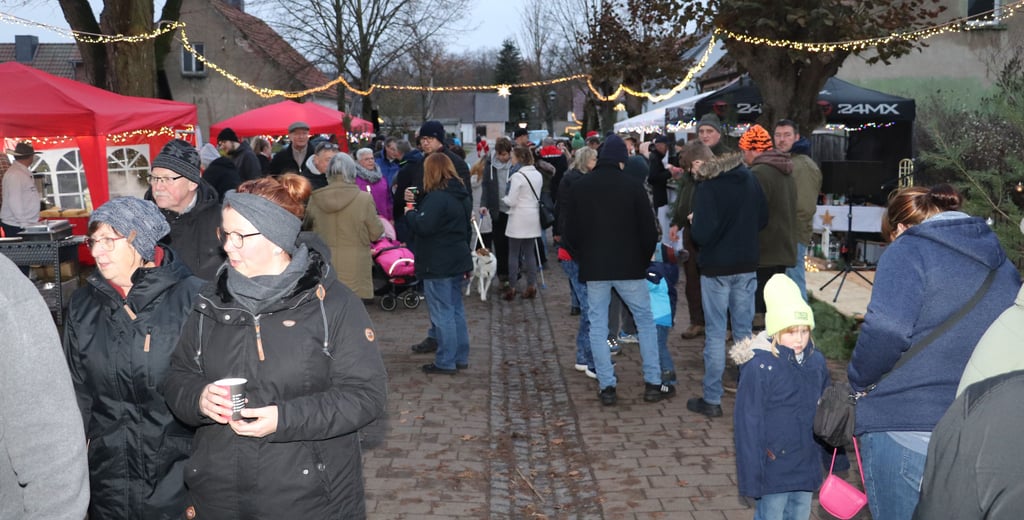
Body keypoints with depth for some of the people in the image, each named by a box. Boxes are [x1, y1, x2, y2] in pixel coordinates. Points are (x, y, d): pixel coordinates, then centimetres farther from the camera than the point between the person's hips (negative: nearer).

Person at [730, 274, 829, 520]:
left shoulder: (816, 361, 1)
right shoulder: (759, 366, -18)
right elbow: (747, 423, -15)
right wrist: (752, 472, -15)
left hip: (808, 463, 6)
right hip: (774, 464, -6)